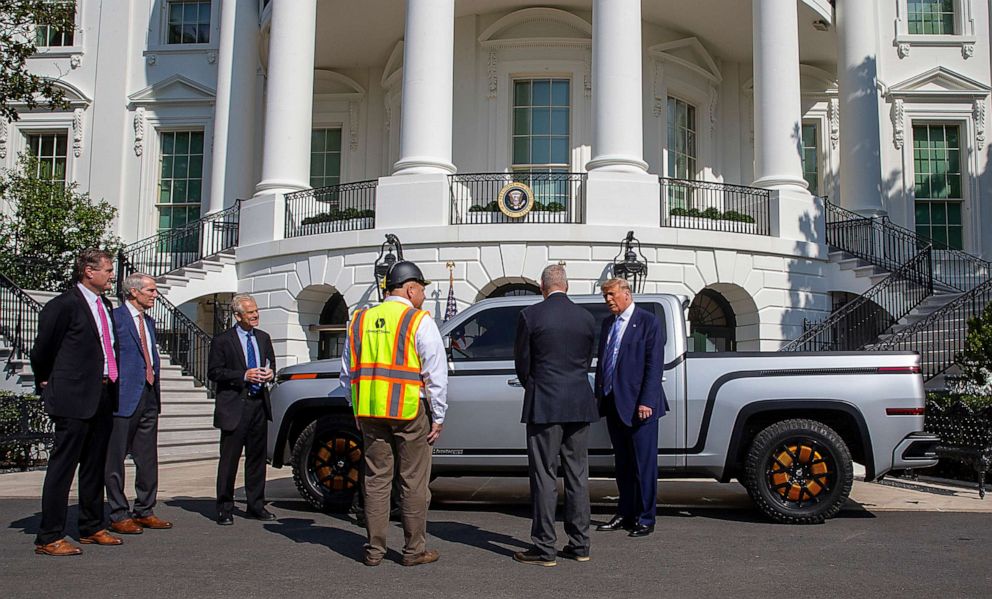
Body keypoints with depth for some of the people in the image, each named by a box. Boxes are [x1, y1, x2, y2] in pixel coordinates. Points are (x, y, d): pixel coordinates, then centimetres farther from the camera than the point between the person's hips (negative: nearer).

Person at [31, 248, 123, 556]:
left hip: (103, 396, 8)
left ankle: (91, 528, 28)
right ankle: (48, 538, 4)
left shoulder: (105, 305, 14)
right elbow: (41, 351, -5)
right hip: (74, 398, -8)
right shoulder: (64, 305, -11)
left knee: (95, 466, 16)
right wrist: (46, 384, 5)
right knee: (62, 467, -3)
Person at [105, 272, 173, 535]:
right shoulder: (115, 317, -8)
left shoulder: (149, 321, 18)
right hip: (125, 397, -8)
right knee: (115, 459, 2)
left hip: (149, 397, 8)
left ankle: (144, 511, 21)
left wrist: (155, 386, 15)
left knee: (148, 459, 12)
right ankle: (119, 515, 10)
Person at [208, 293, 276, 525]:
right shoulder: (222, 340, -4)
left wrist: (269, 373, 0)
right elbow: (213, 372, -7)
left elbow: (271, 363, 24)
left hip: (259, 404, 6)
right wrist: (244, 376, -16)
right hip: (234, 406, -5)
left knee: (257, 457, 11)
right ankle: (225, 508, 7)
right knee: (229, 458, -2)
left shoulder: (263, 338, 14)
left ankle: (256, 505, 20)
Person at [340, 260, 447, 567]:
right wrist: (438, 417, -2)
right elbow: (436, 375, -8)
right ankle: (415, 550, 10)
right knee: (413, 481, 4)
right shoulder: (419, 321, -5)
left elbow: (347, 373, 15)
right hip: (410, 413, -5)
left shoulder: (360, 320, 11)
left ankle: (374, 549, 15)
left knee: (375, 479, 11)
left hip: (370, 412, 5)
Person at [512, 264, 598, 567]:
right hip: (580, 405, 5)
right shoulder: (586, 318, 6)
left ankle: (544, 548, 4)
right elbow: (587, 361, 11)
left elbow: (522, 362, -1)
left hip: (544, 405, -4)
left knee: (544, 476, 0)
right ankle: (579, 544, 17)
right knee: (577, 474, 11)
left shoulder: (530, 315, -7)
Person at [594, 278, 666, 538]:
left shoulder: (649, 322, -7)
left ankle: (645, 519, 8)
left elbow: (654, 365, -12)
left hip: (638, 405, -7)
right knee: (622, 464, 14)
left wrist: (646, 402, -17)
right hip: (613, 404, 7)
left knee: (644, 464, 0)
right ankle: (625, 514, 23)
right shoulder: (608, 323, 15)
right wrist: (600, 393, 11)